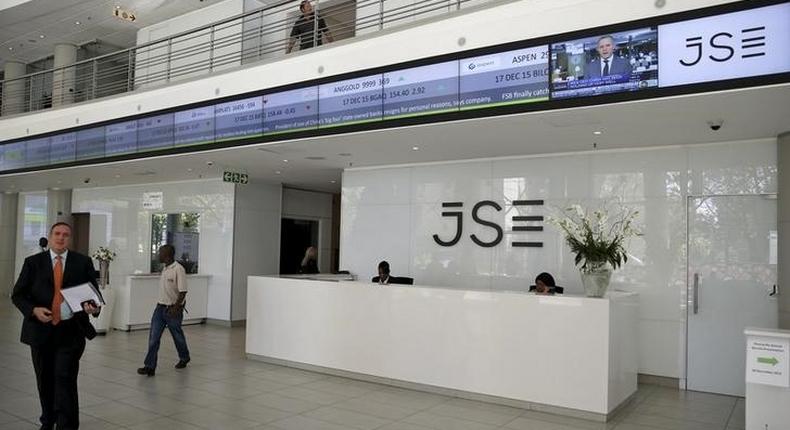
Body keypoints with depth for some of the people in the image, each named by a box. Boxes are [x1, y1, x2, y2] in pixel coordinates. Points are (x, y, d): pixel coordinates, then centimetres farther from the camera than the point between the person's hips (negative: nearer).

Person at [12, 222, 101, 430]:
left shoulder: (83, 262, 2)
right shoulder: (33, 262, 4)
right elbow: (17, 294, 4)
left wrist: (93, 307, -17)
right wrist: (34, 310, -14)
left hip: (71, 331, -2)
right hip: (41, 329, 2)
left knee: (65, 378, -10)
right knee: (45, 380, 14)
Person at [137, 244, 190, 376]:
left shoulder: (178, 269, -18)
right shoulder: (165, 269, 9)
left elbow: (183, 291, -21)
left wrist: (175, 308, -25)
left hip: (173, 309, -7)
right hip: (160, 307, 7)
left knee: (178, 336, 12)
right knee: (153, 337, -2)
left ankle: (184, 358, 35)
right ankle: (150, 366, 0)